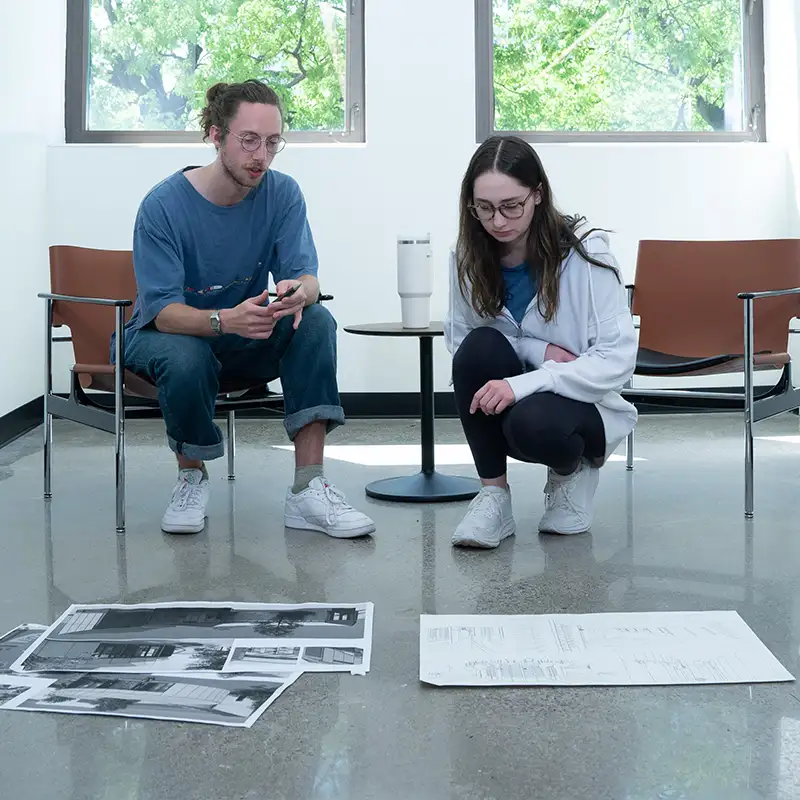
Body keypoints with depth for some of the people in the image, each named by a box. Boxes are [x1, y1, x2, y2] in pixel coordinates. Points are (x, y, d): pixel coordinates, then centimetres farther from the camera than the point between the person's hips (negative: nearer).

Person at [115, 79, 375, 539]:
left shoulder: (282, 194, -9)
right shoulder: (164, 204, -19)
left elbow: (305, 276, -17)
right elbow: (163, 310, -26)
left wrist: (299, 292, -43)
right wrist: (225, 320, -47)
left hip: (244, 338, 4)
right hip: (163, 332, -3)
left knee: (317, 321, -26)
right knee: (186, 358, -39)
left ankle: (309, 489, -28)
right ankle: (192, 476, -8)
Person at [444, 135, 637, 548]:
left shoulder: (585, 252, -16)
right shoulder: (468, 259, -7)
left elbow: (619, 357, -19)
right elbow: (459, 340, -1)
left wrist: (524, 383, -32)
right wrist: (536, 350, -19)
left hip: (585, 403, -3)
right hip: (504, 406, 4)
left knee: (533, 422, -37)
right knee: (480, 346, -27)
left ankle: (573, 469, 2)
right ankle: (493, 496, -14)